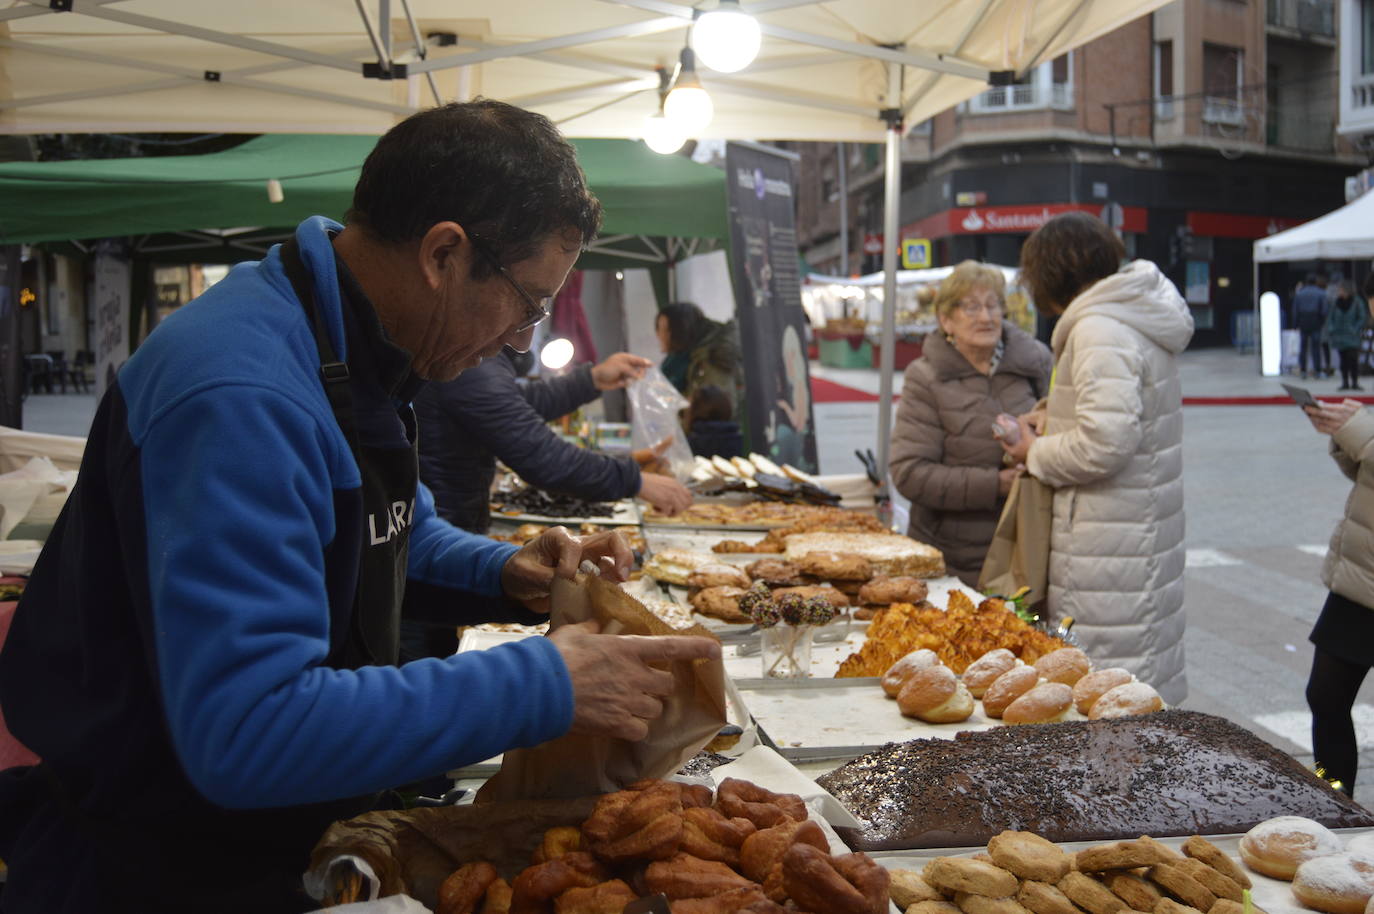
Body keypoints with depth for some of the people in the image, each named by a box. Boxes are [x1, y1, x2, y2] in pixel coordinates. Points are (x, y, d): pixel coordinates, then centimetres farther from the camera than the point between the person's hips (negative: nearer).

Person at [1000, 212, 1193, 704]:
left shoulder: (1099, 330, -20)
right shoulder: (1137, 314, 12)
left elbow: (1106, 442, -28)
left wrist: (1037, 455, -11)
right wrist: (1056, 419, 12)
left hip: (1111, 541, -10)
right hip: (1146, 525, 10)